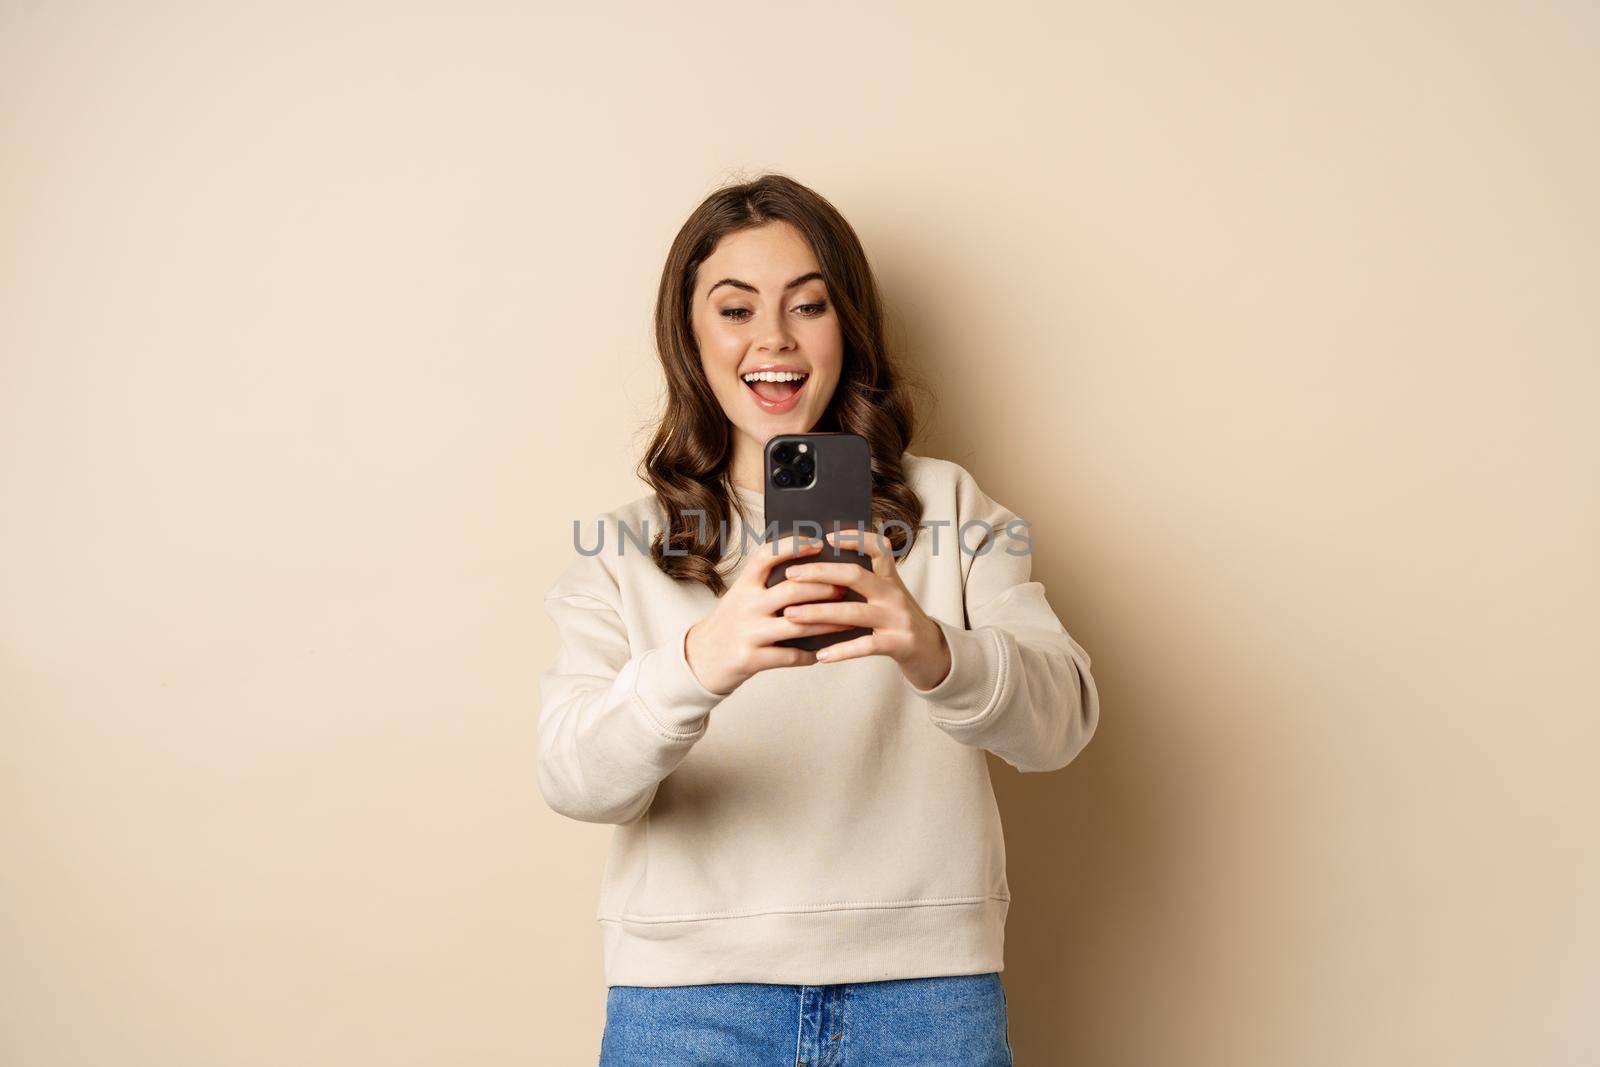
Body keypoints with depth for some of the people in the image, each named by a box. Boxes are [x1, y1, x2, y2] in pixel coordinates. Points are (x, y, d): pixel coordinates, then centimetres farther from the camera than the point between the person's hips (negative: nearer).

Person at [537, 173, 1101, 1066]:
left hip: (923, 988, 1)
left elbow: (1062, 716, -7)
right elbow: (574, 780, -10)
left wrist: (933, 652, -29)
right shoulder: (623, 553, 5)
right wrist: (698, 664, -30)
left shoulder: (947, 509, 6)